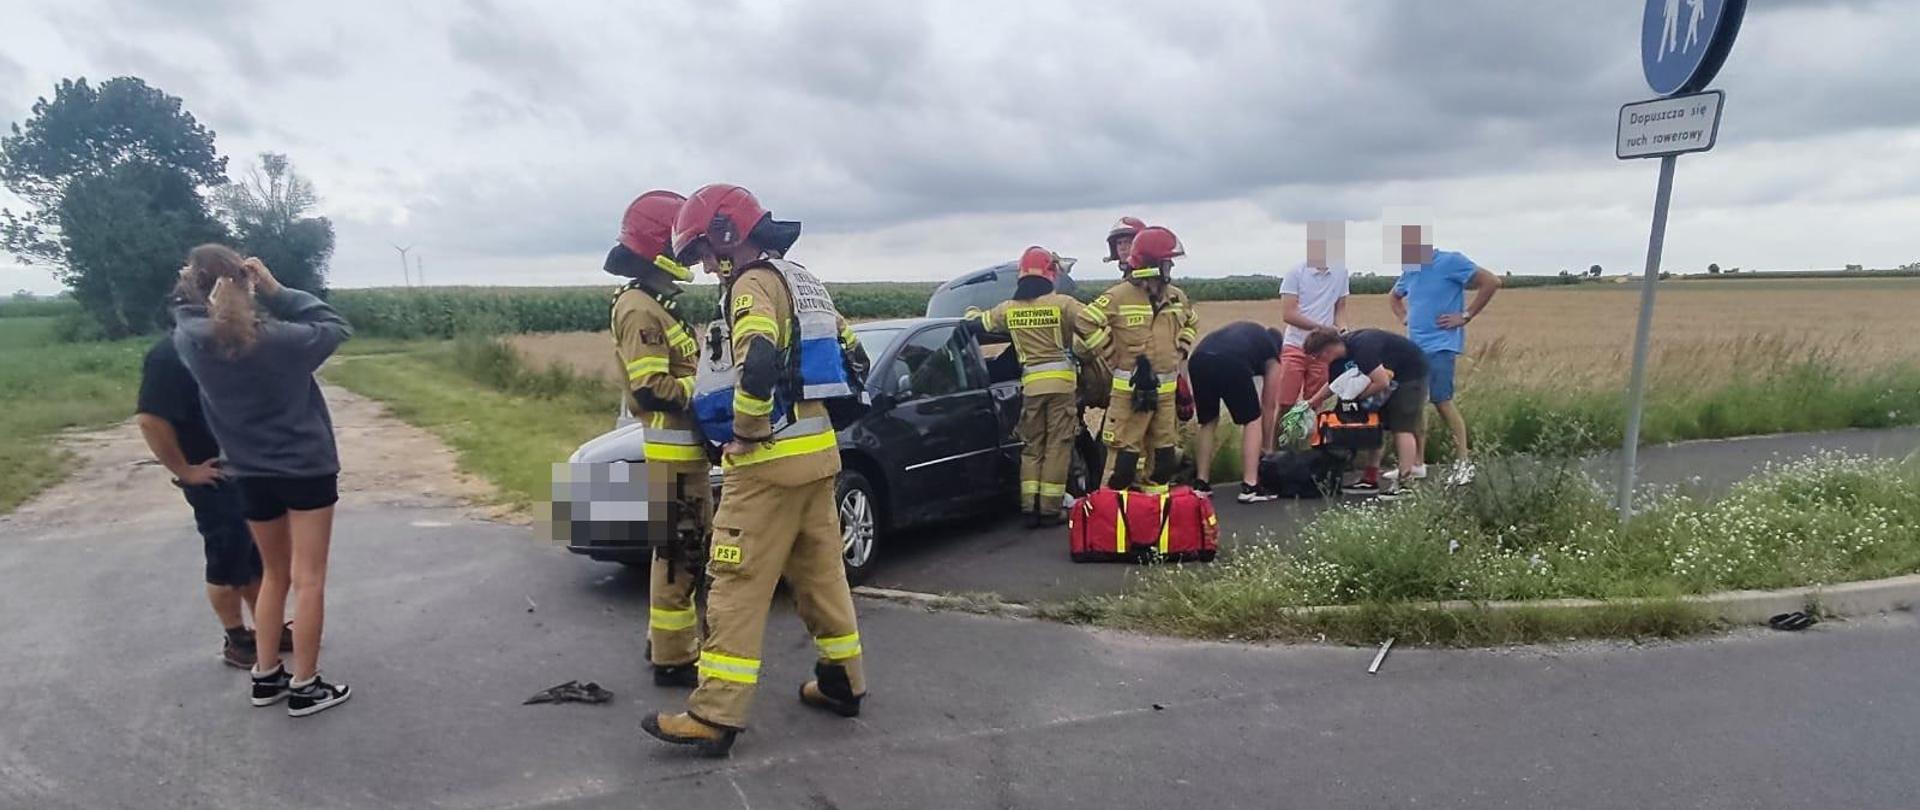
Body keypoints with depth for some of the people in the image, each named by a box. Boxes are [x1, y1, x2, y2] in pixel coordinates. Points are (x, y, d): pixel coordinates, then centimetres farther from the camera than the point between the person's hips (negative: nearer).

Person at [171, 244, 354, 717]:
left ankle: (266, 677, 25)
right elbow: (336, 327, -5)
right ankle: (305, 687, 10)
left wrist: (197, 286, -3)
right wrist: (279, 292, -9)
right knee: (309, 579, 4)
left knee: (274, 574, 21)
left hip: (251, 475, 5)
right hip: (307, 468, -5)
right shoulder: (277, 340, -21)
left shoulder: (188, 341, -8)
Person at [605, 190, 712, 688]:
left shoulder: (661, 303, 18)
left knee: (688, 549, 18)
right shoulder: (639, 307, -14)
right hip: (671, 450, -10)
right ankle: (672, 659, 3)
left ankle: (668, 639, 30)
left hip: (686, 447, 10)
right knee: (678, 553, -5)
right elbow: (651, 388, -22)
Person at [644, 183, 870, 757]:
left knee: (738, 585, -4)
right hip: (818, 450, 9)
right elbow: (852, 360, 21)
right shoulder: (801, 280, 17)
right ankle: (842, 682, 27)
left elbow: (757, 365, -30)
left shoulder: (753, 283, -12)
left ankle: (714, 715, 0)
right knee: (819, 571, 17)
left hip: (770, 459, -9)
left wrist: (745, 431, -16)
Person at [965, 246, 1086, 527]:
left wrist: (973, 314, 38)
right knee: (1057, 446, 2)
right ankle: (1049, 510, 2)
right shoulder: (1061, 303, -6)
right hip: (1061, 380, -3)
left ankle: (1030, 508, 10)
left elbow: (976, 322, 16)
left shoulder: (1009, 309, 5)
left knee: (1031, 447, 13)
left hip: (1030, 383, 3)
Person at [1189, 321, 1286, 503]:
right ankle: (1250, 487, 10)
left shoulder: (1246, 330, 42)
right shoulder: (1272, 356, 30)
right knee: (1252, 420, 16)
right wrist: (1267, 446, 43)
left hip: (1197, 359, 4)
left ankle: (1201, 483, 24)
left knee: (1208, 422, 24)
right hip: (1231, 363, -4)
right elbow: (1267, 407, 33)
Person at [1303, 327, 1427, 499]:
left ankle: (1405, 482, -14)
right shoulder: (1338, 358, -5)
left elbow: (1382, 383, -32)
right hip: (1388, 375, 9)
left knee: (1402, 427, -14)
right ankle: (1370, 479, 6)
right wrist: (1312, 403, -3)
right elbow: (1332, 385, 8)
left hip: (1411, 371, -9)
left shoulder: (1362, 348, -33)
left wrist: (1356, 397, -20)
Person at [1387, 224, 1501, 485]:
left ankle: (1464, 462, 5)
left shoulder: (1449, 262, -9)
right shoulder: (1409, 272, 12)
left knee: (1442, 402, -8)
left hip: (1440, 345, -7)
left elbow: (1491, 282, -14)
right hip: (1414, 347, 7)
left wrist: (1466, 316, -13)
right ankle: (1417, 464, 13)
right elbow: (1394, 297, 32)